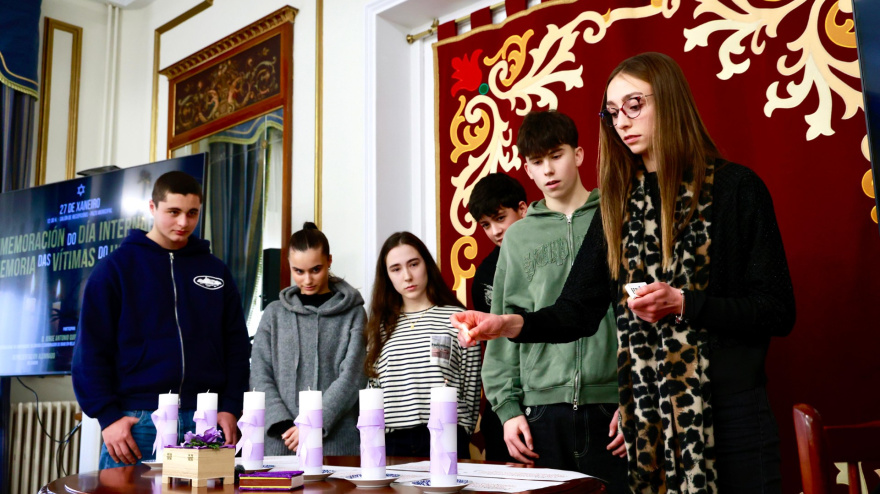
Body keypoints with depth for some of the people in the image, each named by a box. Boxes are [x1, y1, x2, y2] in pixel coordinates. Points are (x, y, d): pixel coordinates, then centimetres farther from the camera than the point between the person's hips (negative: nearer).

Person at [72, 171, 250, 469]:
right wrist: (107, 416, -9)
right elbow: (91, 349, -1)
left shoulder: (216, 271, 11)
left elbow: (236, 347, 11)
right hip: (137, 422, -2)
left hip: (204, 421, 2)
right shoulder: (116, 267, 3)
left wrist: (230, 409, 0)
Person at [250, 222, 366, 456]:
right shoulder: (274, 314, 11)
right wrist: (283, 425, -8)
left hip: (337, 440, -2)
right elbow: (260, 377, 6)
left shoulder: (352, 313, 4)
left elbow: (352, 377, -4)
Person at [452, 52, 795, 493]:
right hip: (646, 415, 4)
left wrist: (683, 304, -16)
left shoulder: (736, 188, -3)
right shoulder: (619, 205, 10)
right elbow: (577, 312, 6)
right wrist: (509, 324, -11)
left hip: (729, 409, -3)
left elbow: (778, 311, -5)